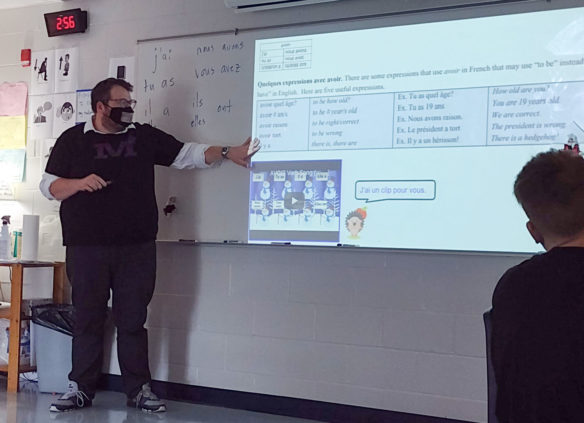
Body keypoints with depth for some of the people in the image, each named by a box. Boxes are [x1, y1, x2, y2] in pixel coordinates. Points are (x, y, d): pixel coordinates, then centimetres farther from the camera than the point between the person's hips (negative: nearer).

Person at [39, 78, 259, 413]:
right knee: (88, 319, 4)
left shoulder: (145, 137, 11)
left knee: (133, 320, 4)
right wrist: (81, 183, -13)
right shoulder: (73, 140, 6)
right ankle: (81, 388, 14)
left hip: (137, 248, 1)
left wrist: (227, 153, -2)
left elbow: (188, 154, 9)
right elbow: (49, 186, 6)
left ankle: (140, 389, 11)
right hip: (87, 248, -1)